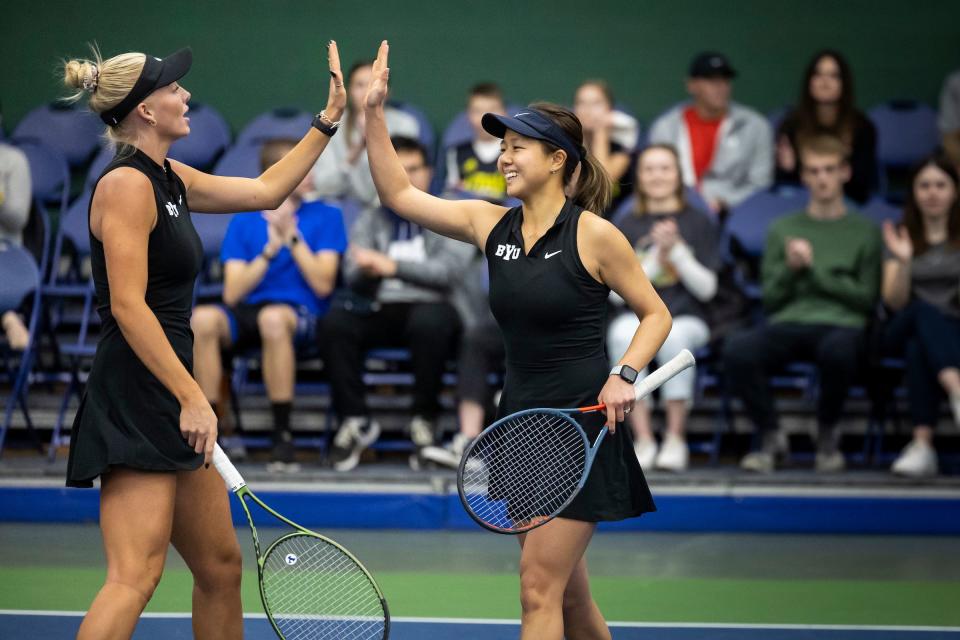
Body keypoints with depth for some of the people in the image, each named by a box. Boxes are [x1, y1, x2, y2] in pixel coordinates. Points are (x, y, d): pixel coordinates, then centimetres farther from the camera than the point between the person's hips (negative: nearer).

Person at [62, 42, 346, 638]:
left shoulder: (171, 180, 14)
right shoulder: (127, 183, -13)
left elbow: (265, 190, 28)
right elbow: (127, 306, -19)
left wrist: (330, 119, 26)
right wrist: (191, 397, -22)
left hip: (171, 403, 10)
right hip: (134, 402, -10)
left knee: (221, 566, 14)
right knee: (135, 578, -17)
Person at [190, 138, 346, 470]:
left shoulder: (326, 216, 10)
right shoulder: (243, 222, 14)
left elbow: (323, 285, 0)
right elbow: (232, 294, 4)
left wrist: (292, 237, -5)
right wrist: (270, 249, -5)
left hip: (301, 314, -2)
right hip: (246, 315, 2)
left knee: (273, 318, -40)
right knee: (203, 318, -32)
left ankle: (283, 437, -32)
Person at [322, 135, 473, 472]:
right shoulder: (371, 220, 17)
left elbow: (450, 269, -10)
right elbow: (353, 275, 3)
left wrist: (392, 266, -17)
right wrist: (368, 270, -21)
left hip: (429, 307, -3)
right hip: (379, 311, 3)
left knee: (430, 321, -38)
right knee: (335, 322, -28)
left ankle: (425, 420, -21)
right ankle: (355, 420, -16)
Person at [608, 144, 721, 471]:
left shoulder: (700, 224, 9)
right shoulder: (627, 227, 13)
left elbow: (706, 288, 1)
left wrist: (676, 250, -10)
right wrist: (657, 255, -8)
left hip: (687, 319, -1)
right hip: (637, 317, 1)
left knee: (673, 336, -37)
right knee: (624, 333, -35)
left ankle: (676, 438, -27)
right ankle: (643, 439, -32)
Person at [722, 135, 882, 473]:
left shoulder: (864, 232, 15)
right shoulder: (782, 229, 20)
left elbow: (867, 298, 6)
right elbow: (770, 299, 16)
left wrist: (815, 269, 0)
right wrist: (790, 268, -4)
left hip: (841, 323, -2)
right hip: (788, 322, 2)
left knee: (838, 349, -42)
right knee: (737, 349, -33)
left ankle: (827, 434, -11)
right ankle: (769, 436, -10)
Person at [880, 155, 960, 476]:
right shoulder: (903, 237, 13)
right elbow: (895, 302, 1)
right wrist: (904, 262, -15)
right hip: (904, 331, 0)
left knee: (918, 349, -38)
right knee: (925, 310, -38)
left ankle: (922, 445, -54)